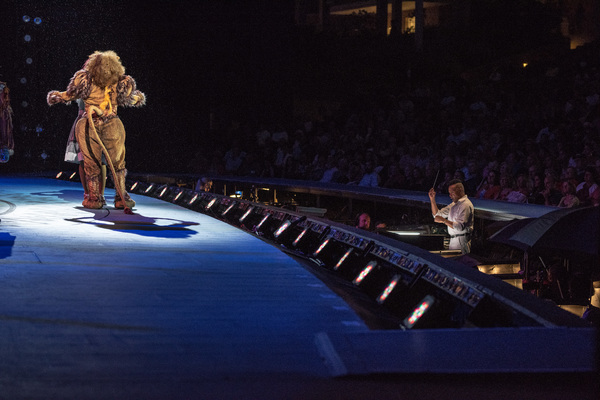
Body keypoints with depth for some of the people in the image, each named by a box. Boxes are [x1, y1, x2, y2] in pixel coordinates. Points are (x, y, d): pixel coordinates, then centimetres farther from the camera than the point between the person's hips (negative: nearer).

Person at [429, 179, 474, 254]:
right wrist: (432, 199, 11)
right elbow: (437, 214, 22)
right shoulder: (453, 204, 19)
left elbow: (460, 227, -22)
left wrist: (444, 221, -23)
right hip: (453, 240, 9)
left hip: (461, 242, -9)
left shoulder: (466, 205, -12)